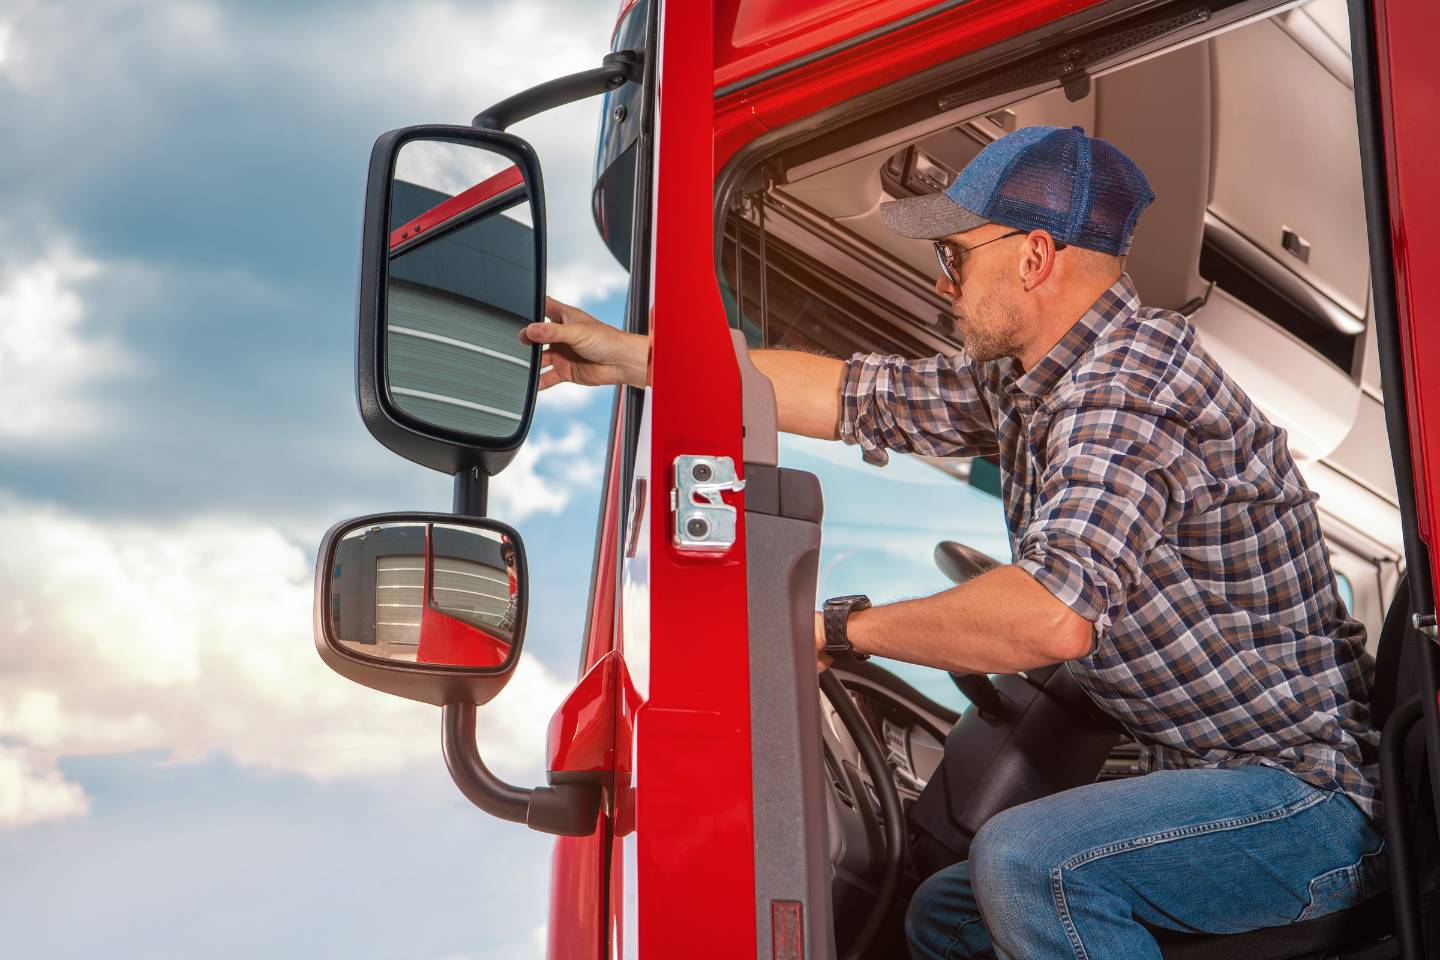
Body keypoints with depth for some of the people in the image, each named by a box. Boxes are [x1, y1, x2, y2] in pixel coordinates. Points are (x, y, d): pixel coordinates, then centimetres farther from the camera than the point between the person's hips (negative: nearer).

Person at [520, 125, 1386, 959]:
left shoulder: (1125, 391, -24)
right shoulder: (1027, 376, 6)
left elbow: (1052, 617, -37)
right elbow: (853, 396, 10)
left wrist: (844, 627, -23)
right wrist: (634, 357, 12)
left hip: (1316, 791, -9)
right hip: (1214, 773, 10)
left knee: (1024, 861, -31)